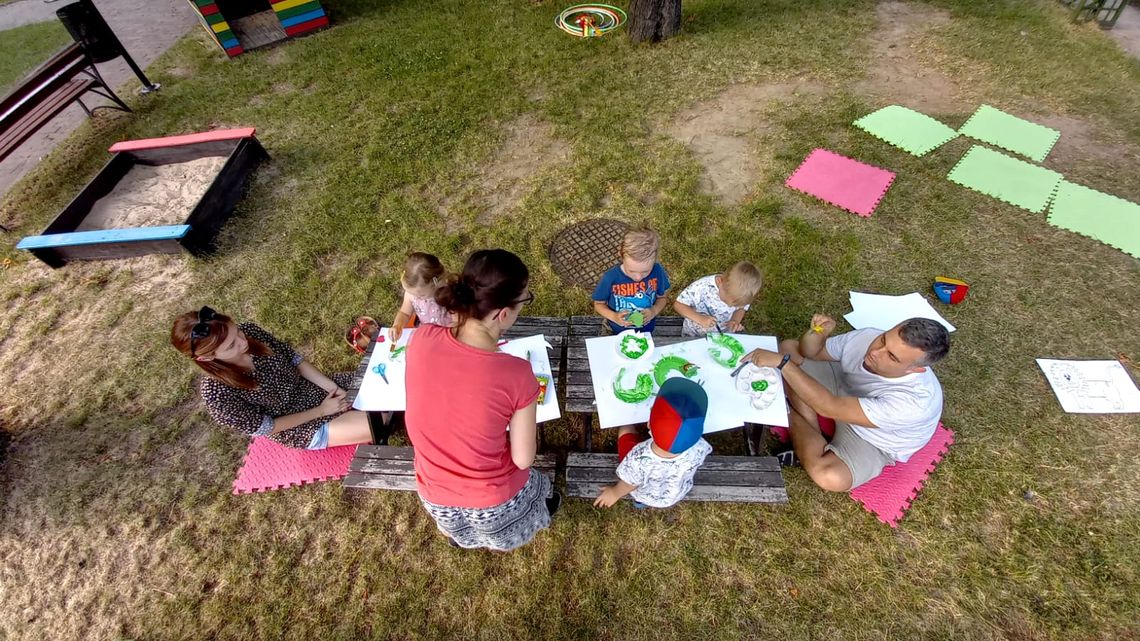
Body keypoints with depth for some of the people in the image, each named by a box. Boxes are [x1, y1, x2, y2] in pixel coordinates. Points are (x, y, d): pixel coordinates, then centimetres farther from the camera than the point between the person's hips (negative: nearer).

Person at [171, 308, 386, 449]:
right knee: (377, 423, -21)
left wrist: (333, 388, -13)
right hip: (299, 428, -5)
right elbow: (266, 428, -17)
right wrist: (321, 411, -17)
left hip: (315, 388, 5)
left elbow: (295, 359, -3)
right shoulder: (216, 394, -28)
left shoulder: (250, 331, -16)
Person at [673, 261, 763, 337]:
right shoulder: (701, 287, -24)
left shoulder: (740, 294, -13)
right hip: (693, 337, -2)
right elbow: (678, 304, -18)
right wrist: (700, 319, -30)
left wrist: (736, 320, -14)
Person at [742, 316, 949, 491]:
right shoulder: (867, 337, -26)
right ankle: (810, 431, -7)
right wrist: (816, 333, -32)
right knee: (788, 347, -5)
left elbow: (830, 407, -43)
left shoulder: (915, 400, -40)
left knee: (829, 476, -34)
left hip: (871, 442, -5)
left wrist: (782, 363, -46)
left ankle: (791, 416, -5)